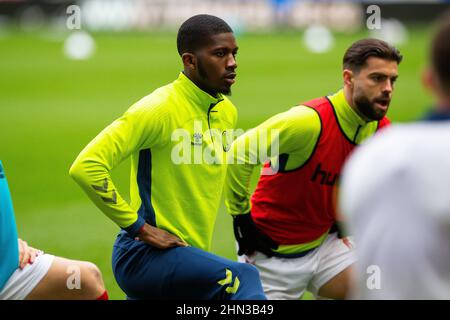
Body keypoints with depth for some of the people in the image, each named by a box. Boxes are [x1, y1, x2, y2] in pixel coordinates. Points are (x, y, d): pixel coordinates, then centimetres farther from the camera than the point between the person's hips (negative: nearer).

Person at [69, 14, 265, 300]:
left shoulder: (227, 112, 10)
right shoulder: (160, 108, -15)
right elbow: (86, 166, -22)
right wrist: (140, 227, -19)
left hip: (192, 255, 9)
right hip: (144, 255, -9)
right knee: (244, 279, -29)